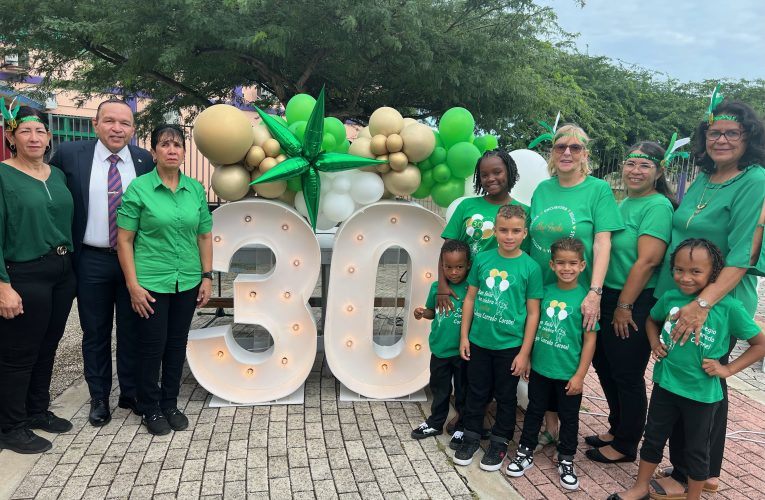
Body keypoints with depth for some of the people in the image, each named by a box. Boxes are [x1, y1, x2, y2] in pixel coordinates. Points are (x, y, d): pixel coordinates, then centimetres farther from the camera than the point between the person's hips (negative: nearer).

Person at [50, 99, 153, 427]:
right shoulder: (69, 154, -4)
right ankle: (99, 397, 27)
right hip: (92, 261, -1)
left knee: (132, 330, 12)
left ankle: (130, 393, 28)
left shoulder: (145, 160, 0)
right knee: (95, 333, 11)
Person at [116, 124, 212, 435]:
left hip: (187, 282, 4)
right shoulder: (138, 188, -6)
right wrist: (133, 285, -12)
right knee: (151, 346, 5)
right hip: (151, 282, -3)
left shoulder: (196, 189, 4)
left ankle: (170, 404, 28)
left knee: (177, 344, 12)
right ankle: (150, 409, 23)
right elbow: (124, 240, -7)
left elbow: (204, 236, 9)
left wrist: (207, 276, 4)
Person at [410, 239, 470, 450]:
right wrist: (422, 313, -8)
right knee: (439, 389, 20)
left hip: (463, 351, -3)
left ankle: (463, 428, 30)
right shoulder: (437, 287, -2)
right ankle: (435, 423, 38)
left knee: (463, 392, 13)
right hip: (439, 349, 4)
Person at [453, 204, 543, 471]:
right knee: (476, 392, 16)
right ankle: (471, 436, 34)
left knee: (505, 396, 14)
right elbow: (470, 298, 4)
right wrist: (464, 336, 3)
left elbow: (533, 313, -7)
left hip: (510, 346, -2)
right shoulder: (482, 259, -3)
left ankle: (499, 442, 32)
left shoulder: (530, 267, -10)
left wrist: (524, 352, -7)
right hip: (479, 341, 2)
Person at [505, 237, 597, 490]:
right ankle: (525, 452, 33)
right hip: (539, 368, 3)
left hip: (568, 373, -2)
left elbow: (589, 339, -9)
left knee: (569, 417, 14)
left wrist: (579, 375, -10)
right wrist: (525, 357, 6)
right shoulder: (544, 292, -3)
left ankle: (566, 460, 33)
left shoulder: (585, 298, -12)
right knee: (534, 411, 17)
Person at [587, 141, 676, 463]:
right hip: (608, 297, 8)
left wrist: (624, 306, -18)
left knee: (627, 375, 4)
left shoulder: (658, 206, -13)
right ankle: (617, 430, 35)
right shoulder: (623, 204, 12)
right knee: (605, 367, 17)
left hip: (635, 303, -8)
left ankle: (626, 446, 21)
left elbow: (647, 261, -20)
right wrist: (604, 299, 12)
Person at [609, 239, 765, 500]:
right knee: (653, 437, 18)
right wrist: (655, 344, -2)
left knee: (696, 449, 16)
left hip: (702, 393, -3)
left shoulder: (729, 307, -18)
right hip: (665, 384, 3)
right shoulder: (669, 298, -8)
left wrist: (727, 369, -12)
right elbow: (652, 320, 15)